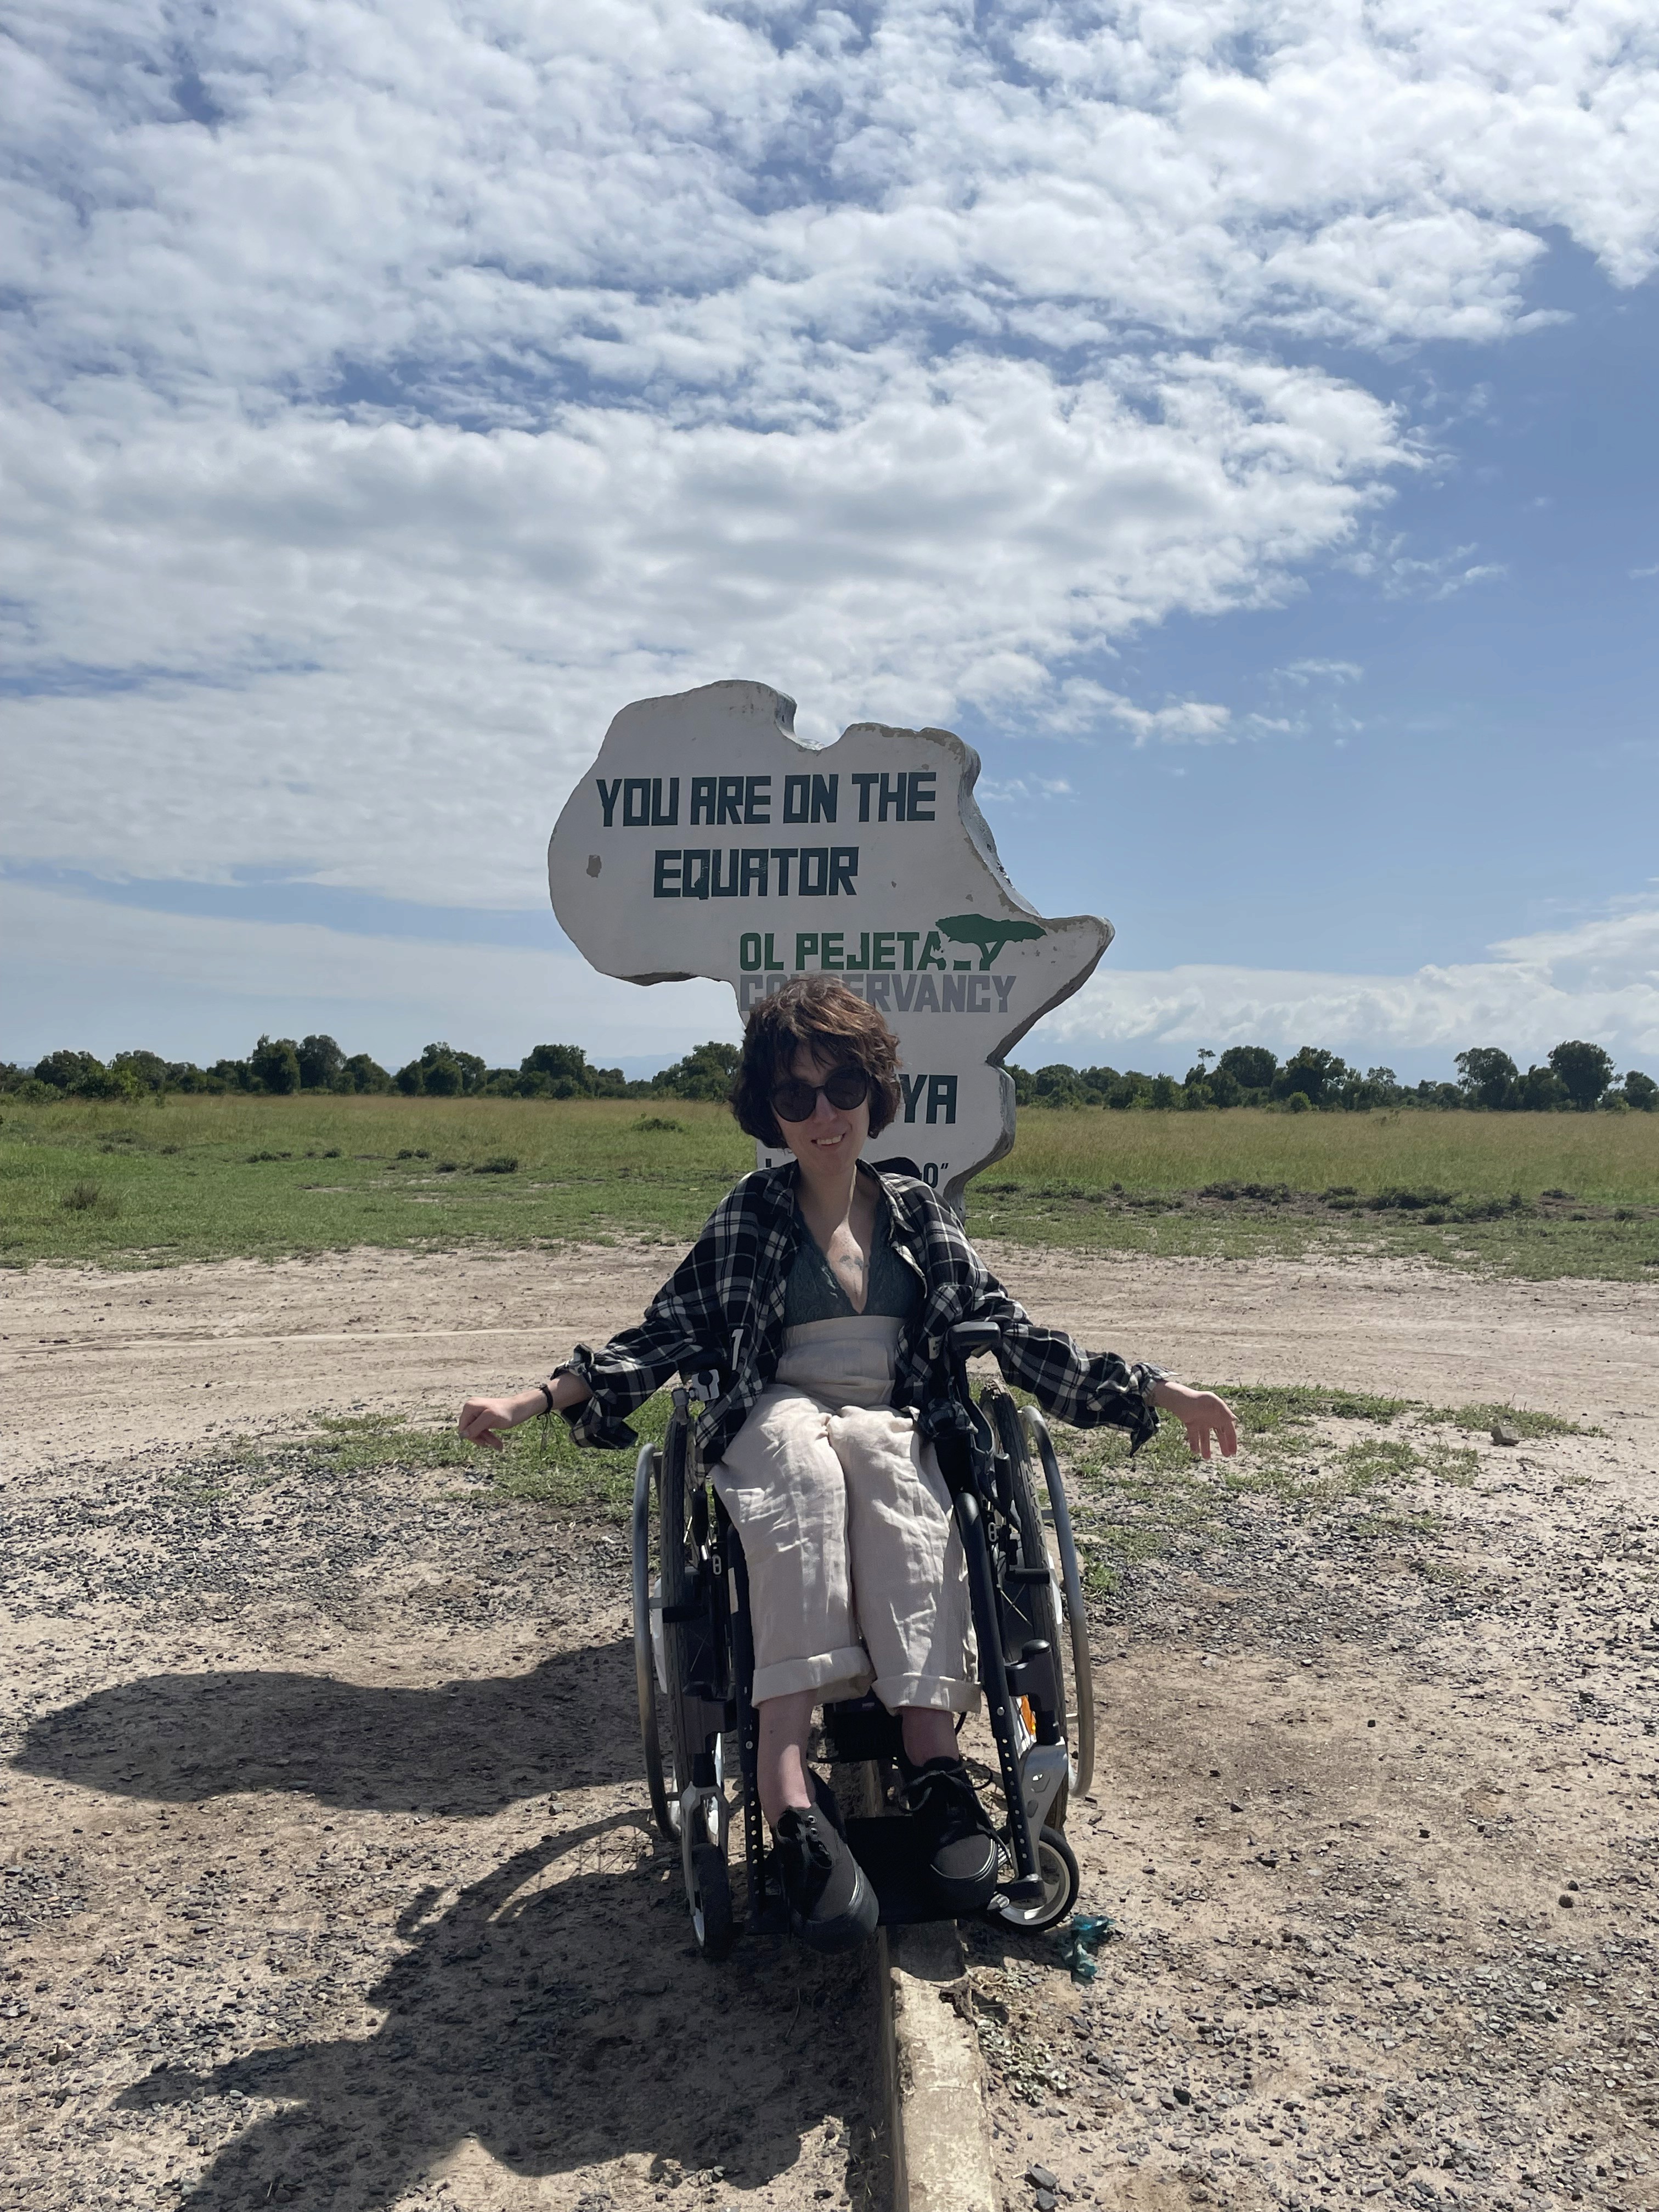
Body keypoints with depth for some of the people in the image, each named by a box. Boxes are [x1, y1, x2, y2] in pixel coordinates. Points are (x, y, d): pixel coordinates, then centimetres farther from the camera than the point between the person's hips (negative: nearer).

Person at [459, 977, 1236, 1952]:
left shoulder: (918, 1213, 12)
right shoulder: (750, 1217, 8)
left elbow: (1012, 1333, 11)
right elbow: (669, 1333, 5)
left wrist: (1157, 1392, 3)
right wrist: (535, 1400, -9)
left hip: (894, 1430, 1)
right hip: (773, 1428, -1)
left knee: (879, 1449, -36)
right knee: (802, 1445, -37)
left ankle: (931, 1744, -45)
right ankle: (789, 1776, -48)